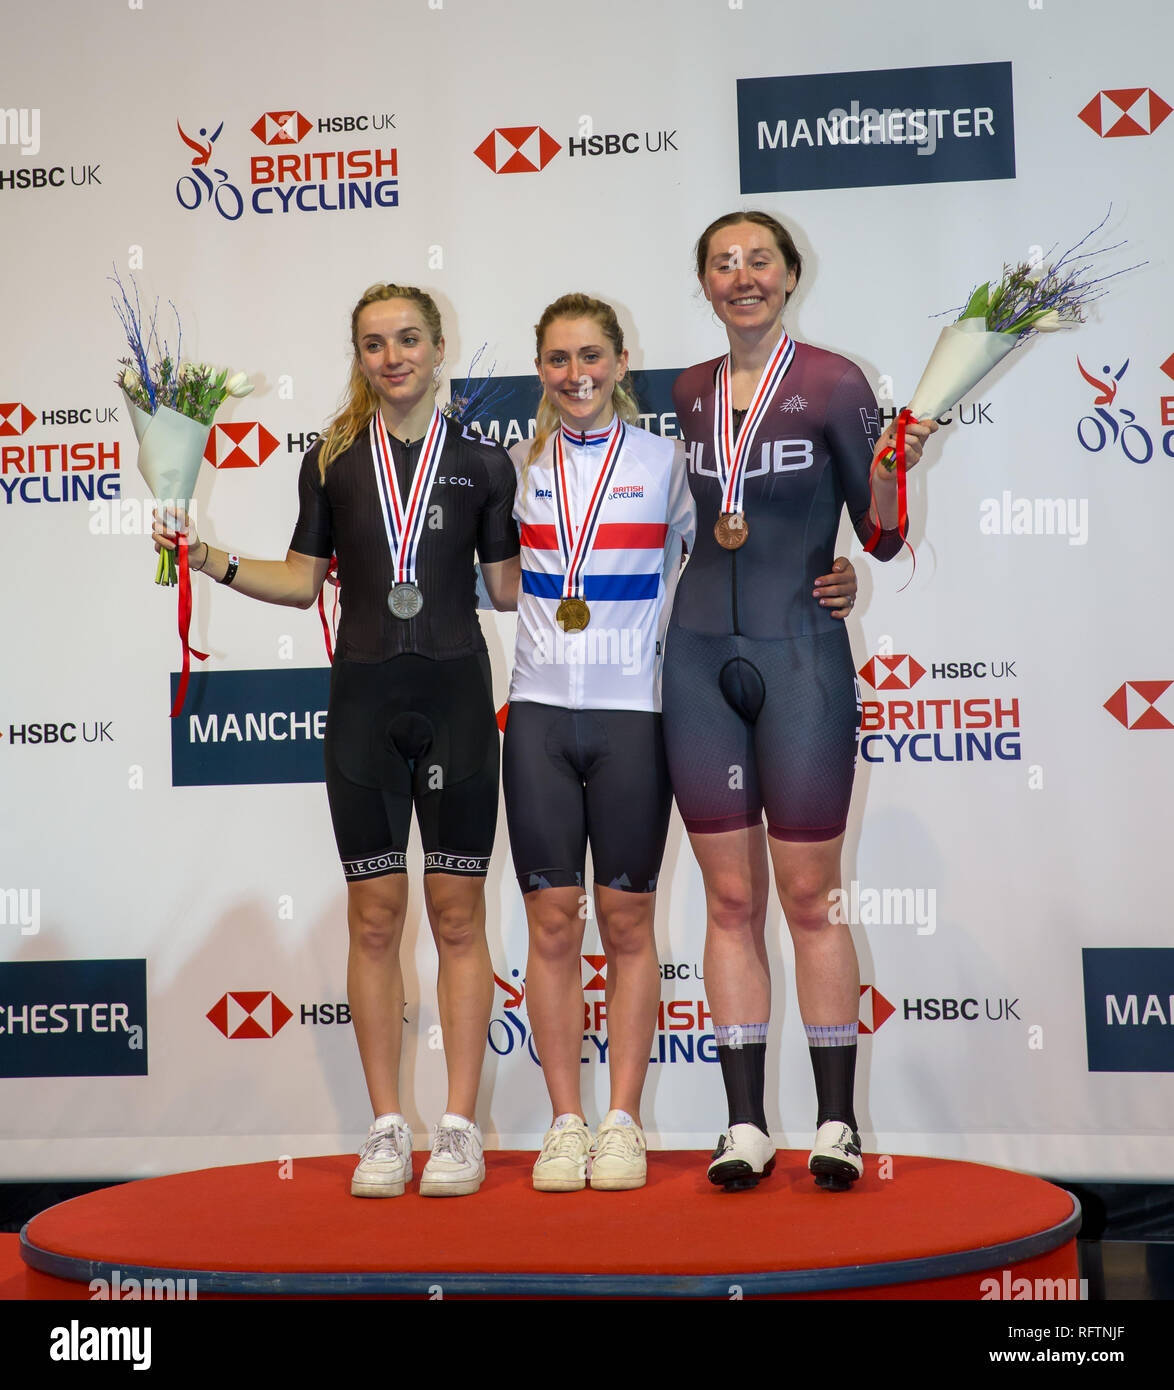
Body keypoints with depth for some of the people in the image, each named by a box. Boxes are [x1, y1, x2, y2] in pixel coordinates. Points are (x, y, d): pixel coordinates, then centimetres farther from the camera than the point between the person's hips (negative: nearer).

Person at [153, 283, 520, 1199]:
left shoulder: (481, 461, 7)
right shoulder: (333, 461, 10)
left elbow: (508, 585, 9)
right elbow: (302, 580, 11)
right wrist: (211, 560, 0)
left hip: (455, 694, -1)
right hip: (364, 697, 1)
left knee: (457, 913, 1)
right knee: (374, 915, 1)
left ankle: (460, 1126, 7)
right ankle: (387, 1131, 8)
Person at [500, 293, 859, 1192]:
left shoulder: (663, 460, 2)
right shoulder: (523, 463, 10)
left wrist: (830, 586, -10)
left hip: (633, 712, -2)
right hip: (540, 710, 2)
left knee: (627, 921, 3)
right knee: (553, 921, 2)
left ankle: (624, 1125, 10)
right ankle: (566, 1124, 10)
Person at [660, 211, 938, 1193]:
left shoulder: (834, 384, -4)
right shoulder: (688, 394, 10)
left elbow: (881, 541, -2)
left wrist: (893, 469, -20)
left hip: (802, 653, -4)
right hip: (701, 656, 4)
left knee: (810, 895, 1)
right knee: (731, 898, 6)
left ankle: (837, 1123, 12)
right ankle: (745, 1123, 12)